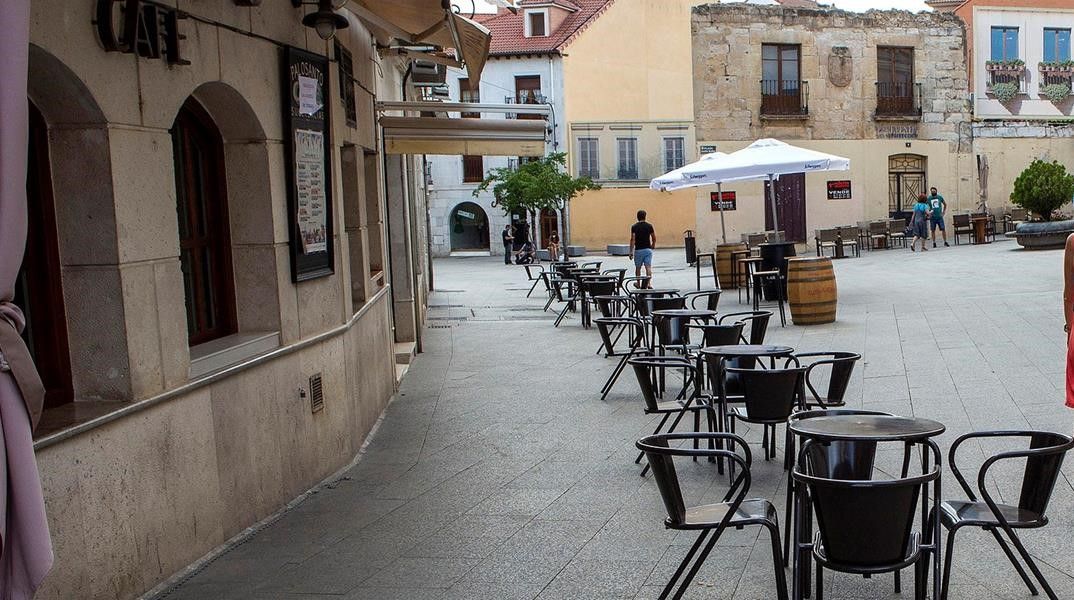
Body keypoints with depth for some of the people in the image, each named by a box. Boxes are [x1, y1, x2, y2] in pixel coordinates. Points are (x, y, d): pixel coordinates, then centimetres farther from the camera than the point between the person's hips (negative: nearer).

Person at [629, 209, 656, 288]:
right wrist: (653, 245, 25)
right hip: (648, 249, 1)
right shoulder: (649, 226, 0)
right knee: (648, 267, -4)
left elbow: (633, 239, -12)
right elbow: (654, 238, 5)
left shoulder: (634, 227, -5)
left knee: (638, 268, 13)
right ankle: (649, 283, -19)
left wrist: (631, 252, -10)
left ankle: (638, 284, 24)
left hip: (638, 250, -1)